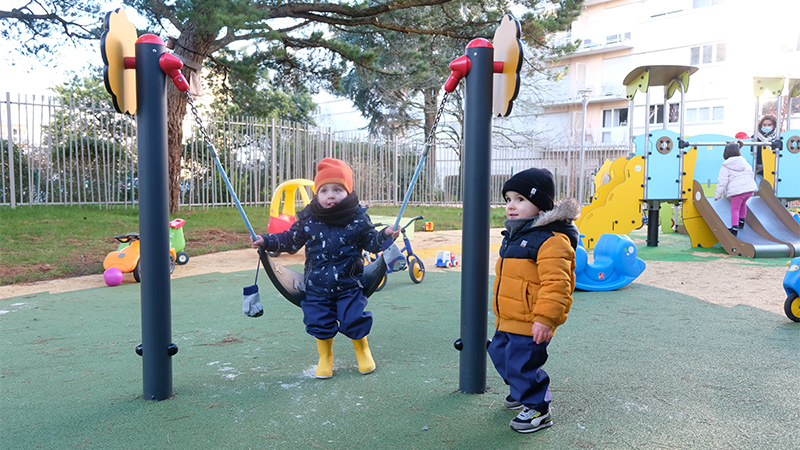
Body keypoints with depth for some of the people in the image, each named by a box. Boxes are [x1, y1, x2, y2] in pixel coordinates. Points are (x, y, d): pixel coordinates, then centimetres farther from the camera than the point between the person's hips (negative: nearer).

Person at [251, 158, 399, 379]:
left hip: (349, 285, -1)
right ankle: (325, 358, 32)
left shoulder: (358, 218, -8)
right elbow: (290, 240, 6)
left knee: (354, 320, 0)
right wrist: (266, 241, -3)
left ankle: (363, 352, 30)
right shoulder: (308, 220, -5)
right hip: (317, 287, 2)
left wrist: (385, 236, -17)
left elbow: (372, 242, 1)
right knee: (319, 323, 7)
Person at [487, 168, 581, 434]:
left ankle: (538, 409, 18)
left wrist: (545, 318, -29)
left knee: (522, 364, -3)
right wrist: (500, 313, 29)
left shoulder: (551, 240, -21)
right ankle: (522, 391, 46)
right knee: (501, 354, 22)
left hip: (530, 323, -10)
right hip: (508, 321, 10)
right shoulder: (515, 235, 12)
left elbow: (556, 283, -26)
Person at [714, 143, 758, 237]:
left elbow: (722, 182, -7)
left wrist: (717, 195, 1)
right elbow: (750, 174, 23)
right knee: (743, 203, 29)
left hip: (737, 190, -6)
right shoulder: (745, 163, 14)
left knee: (735, 208, 2)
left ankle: (734, 228, -8)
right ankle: (741, 222, 39)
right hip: (749, 188, 6)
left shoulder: (726, 167, -4)